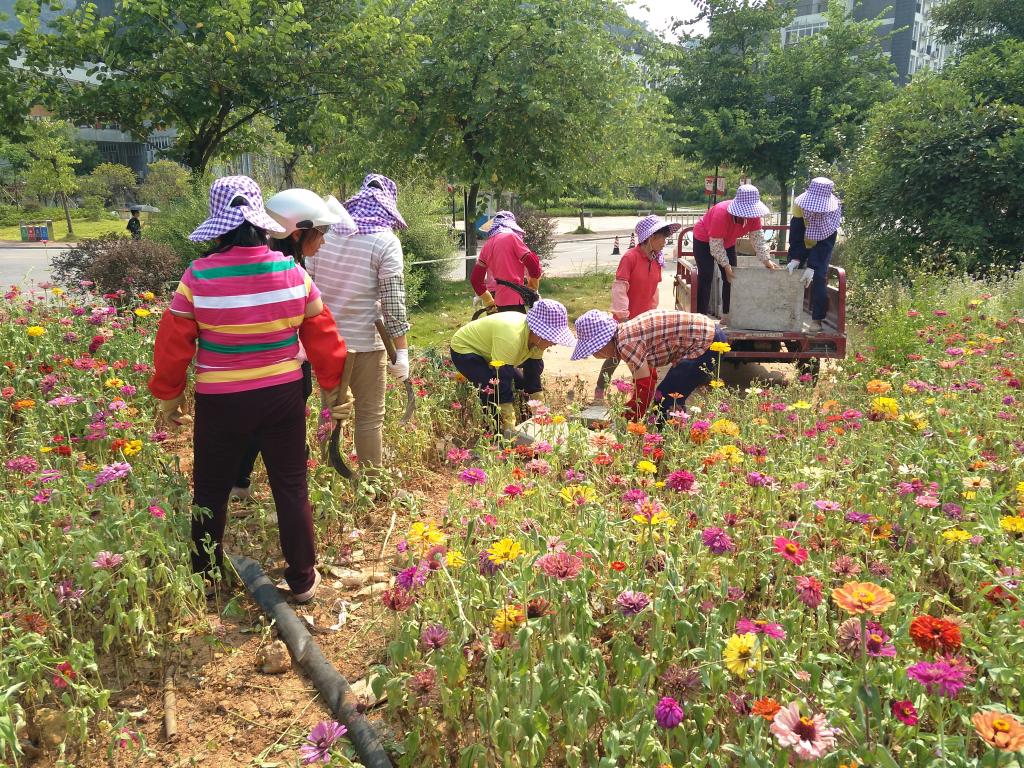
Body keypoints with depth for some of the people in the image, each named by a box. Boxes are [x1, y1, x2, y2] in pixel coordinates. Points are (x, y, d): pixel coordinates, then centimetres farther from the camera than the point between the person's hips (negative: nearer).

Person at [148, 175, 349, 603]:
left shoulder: (198, 278, -14)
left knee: (211, 492, 17)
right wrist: (331, 388, 14)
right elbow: (323, 338, -1)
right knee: (291, 488, 13)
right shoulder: (292, 272, -9)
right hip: (283, 396, 1)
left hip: (221, 403, -1)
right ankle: (302, 580, 22)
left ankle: (205, 579, 32)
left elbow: (173, 346, -7)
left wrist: (168, 396, 9)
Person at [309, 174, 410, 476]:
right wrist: (401, 351, -9)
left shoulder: (325, 232, 3)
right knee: (370, 417, 8)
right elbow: (393, 302, -14)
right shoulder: (386, 241, -10)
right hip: (365, 342, -4)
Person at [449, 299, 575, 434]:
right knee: (496, 390, -27)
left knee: (523, 386, 2)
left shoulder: (536, 339, -14)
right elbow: (503, 384, -38)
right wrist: (510, 426, -36)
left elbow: (533, 377, -5)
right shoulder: (511, 337, -40)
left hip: (487, 350, 9)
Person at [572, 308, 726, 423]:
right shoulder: (626, 333, 8)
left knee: (668, 401, -7)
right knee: (673, 399, 18)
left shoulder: (626, 343, -21)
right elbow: (647, 377, 17)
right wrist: (629, 410, 18)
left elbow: (645, 387, -19)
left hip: (706, 343, -10)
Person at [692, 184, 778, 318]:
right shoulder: (721, 213, -39)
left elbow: (758, 238, -17)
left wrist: (766, 260, -28)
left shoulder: (753, 215, -21)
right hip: (705, 240, -6)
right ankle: (701, 317, -14)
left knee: (731, 278, 2)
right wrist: (725, 265, -35)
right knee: (706, 278, -13)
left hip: (728, 242, 6)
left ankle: (727, 314, 8)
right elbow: (716, 244, -33)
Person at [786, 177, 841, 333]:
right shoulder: (800, 204, -30)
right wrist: (795, 258, -36)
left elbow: (826, 242, -30)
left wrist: (812, 267, -36)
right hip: (802, 243, 2)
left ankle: (817, 319, -6)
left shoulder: (834, 210, -32)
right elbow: (796, 234, -26)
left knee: (819, 278, -12)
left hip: (823, 245, -2)